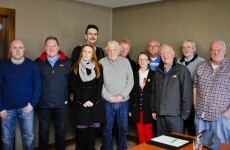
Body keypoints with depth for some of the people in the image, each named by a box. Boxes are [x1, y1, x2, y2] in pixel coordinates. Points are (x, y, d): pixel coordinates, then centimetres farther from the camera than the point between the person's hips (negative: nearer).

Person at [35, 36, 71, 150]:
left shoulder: (67, 62, 0)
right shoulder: (38, 62, -1)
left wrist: (69, 95, 0)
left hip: (61, 103, 1)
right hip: (43, 103, 0)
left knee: (61, 131, 14)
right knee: (43, 131, 12)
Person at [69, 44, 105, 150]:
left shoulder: (98, 68, 10)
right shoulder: (75, 68, 6)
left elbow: (100, 86, 3)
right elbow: (73, 86, -2)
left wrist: (93, 101, -9)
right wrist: (83, 101, -10)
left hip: (95, 104, 2)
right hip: (80, 105, -1)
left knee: (92, 129, 5)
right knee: (81, 130, -1)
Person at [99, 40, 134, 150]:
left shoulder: (125, 62, 3)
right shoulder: (102, 62, -3)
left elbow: (130, 81, 0)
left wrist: (122, 95, -10)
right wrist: (108, 97, -11)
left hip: (123, 101, 2)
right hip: (107, 102, -1)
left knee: (123, 128, 11)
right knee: (107, 128, 8)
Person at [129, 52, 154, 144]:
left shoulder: (153, 74, -2)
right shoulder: (135, 74, 6)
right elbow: (132, 92, 5)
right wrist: (130, 109, 4)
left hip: (148, 108, -2)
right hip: (137, 108, 3)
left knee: (148, 132, 4)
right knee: (140, 132, 10)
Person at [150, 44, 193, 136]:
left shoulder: (182, 70, -6)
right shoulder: (158, 71, 10)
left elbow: (187, 94, -8)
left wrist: (184, 113, -10)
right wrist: (153, 109, 10)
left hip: (175, 114, -5)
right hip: (160, 114, 5)